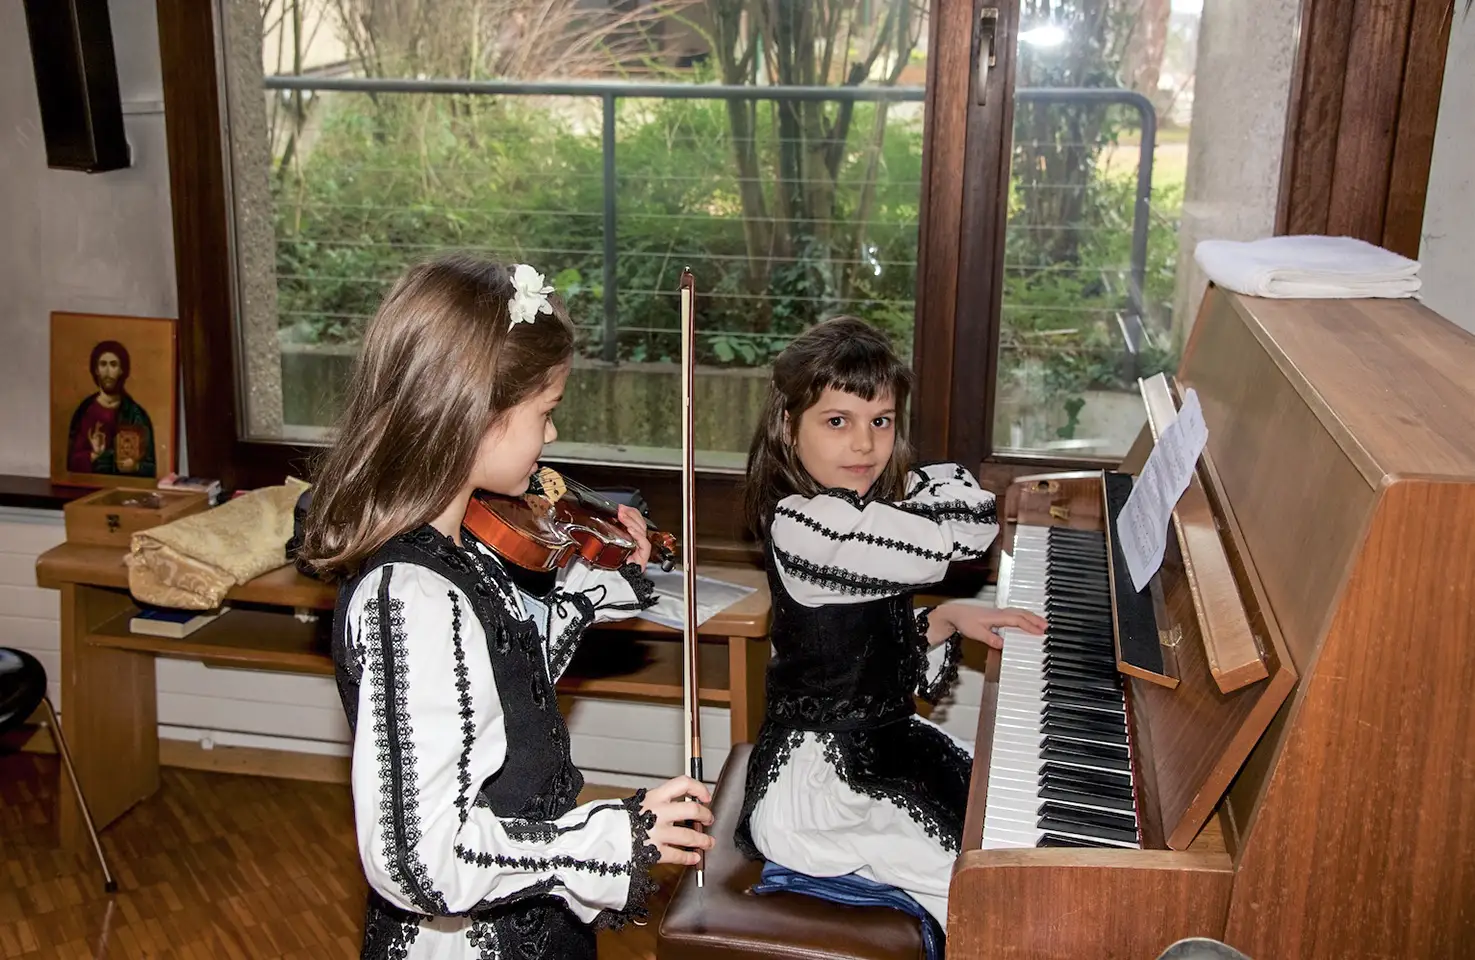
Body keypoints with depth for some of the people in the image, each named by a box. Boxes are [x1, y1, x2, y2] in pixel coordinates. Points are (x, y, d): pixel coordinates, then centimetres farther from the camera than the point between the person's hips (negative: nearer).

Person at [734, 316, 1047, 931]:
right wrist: (920, 477, -8)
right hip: (820, 774, -10)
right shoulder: (799, 523, -26)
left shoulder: (861, 516, 6)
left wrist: (942, 622, -5)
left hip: (883, 738, 10)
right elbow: (969, 525, -30)